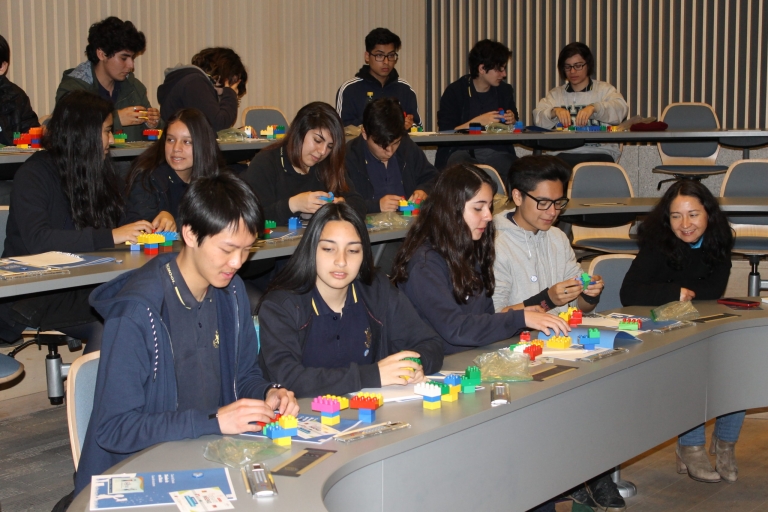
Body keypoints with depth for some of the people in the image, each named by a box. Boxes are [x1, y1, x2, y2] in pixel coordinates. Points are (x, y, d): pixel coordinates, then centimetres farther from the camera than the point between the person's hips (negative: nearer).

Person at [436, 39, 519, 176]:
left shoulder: (505, 91, 14)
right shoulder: (454, 92, 0)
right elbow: (445, 132, -8)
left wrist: (512, 121, 2)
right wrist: (477, 121, -14)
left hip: (498, 152, 4)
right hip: (462, 151, -3)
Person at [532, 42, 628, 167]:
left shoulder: (604, 89, 15)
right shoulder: (555, 94, 21)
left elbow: (621, 108, -5)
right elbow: (538, 118, 5)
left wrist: (594, 108, -23)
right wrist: (554, 112, -18)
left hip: (599, 152, 0)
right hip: (564, 153, 1)